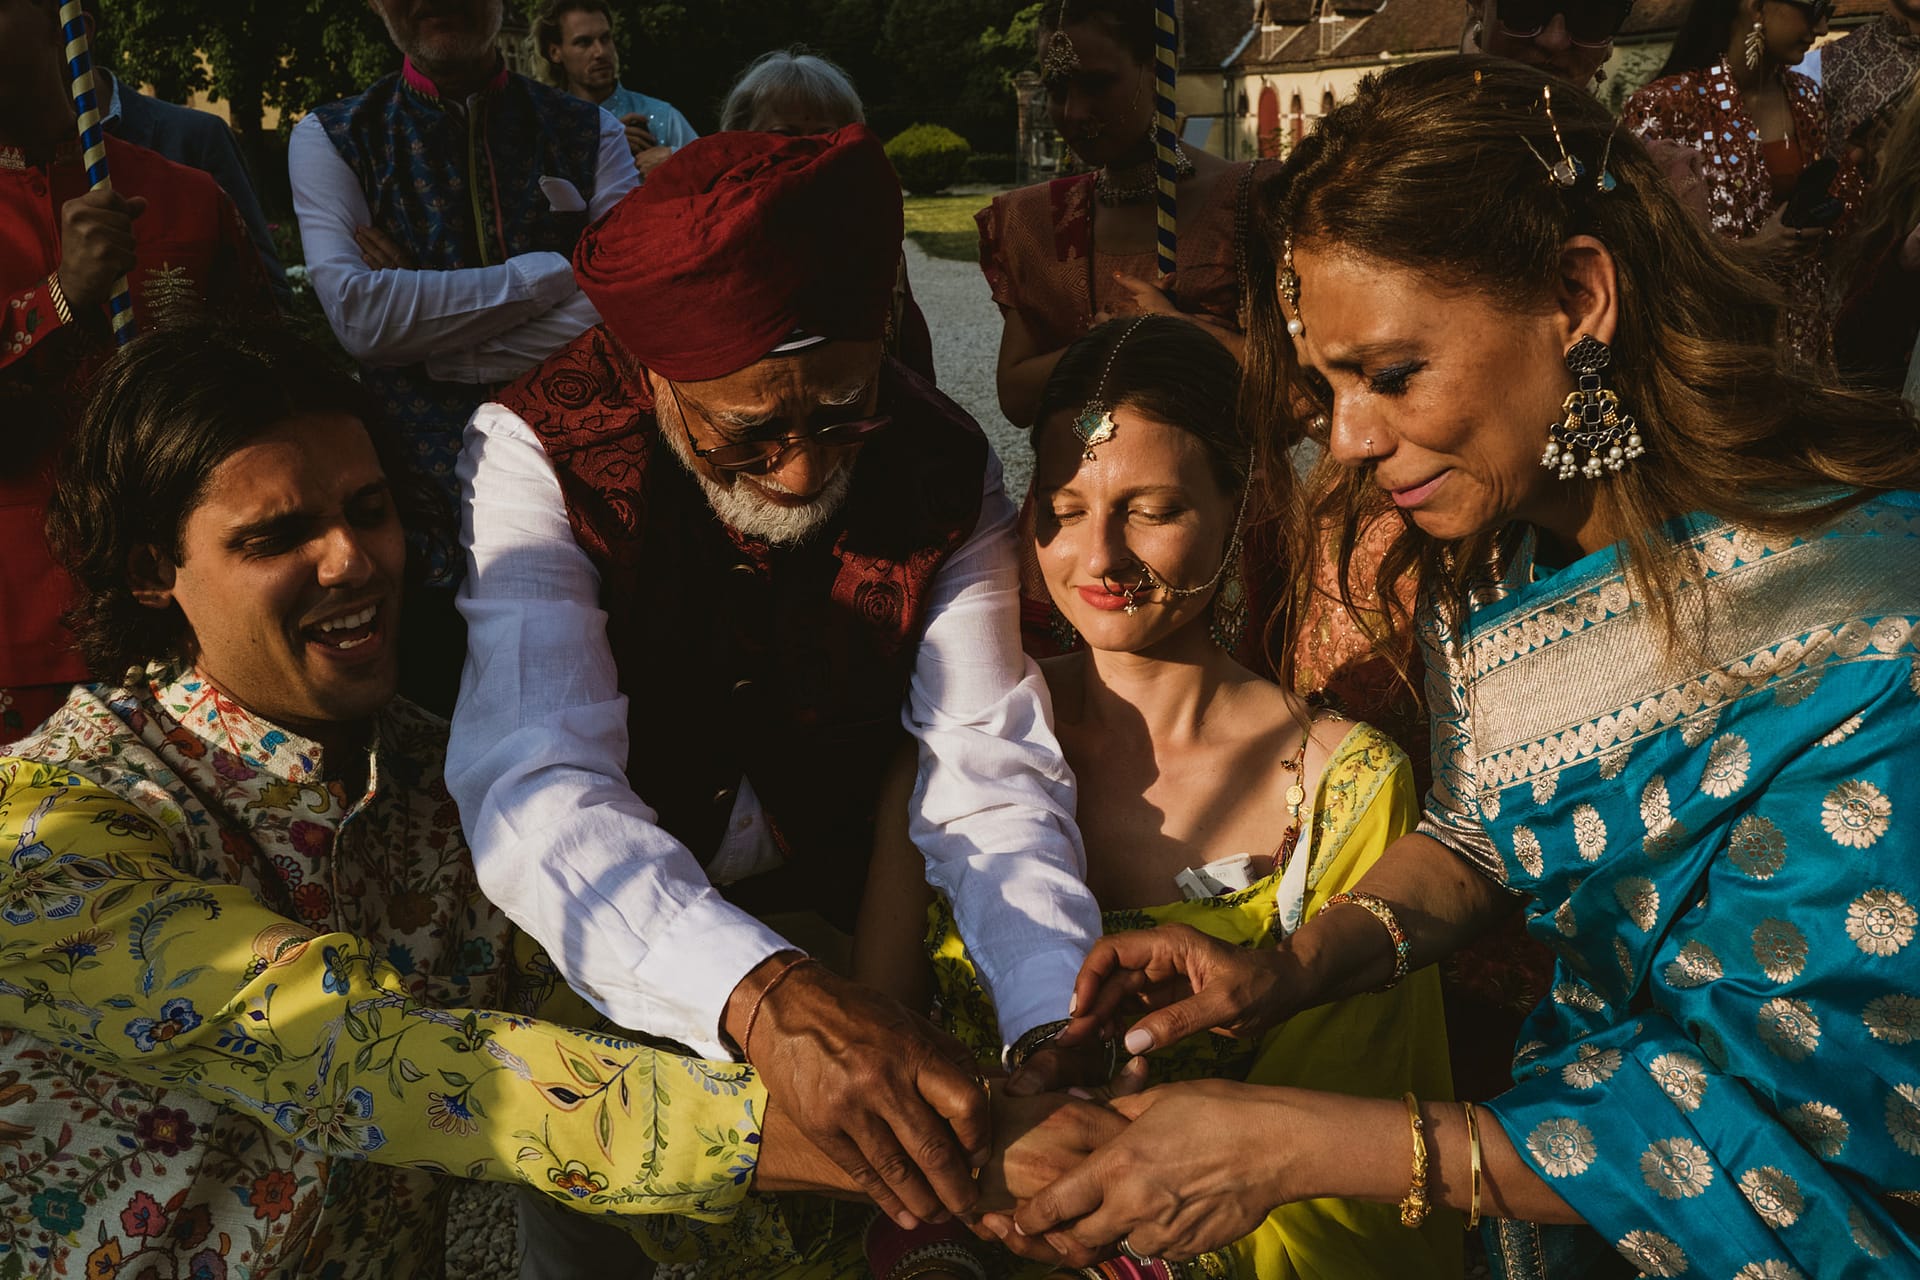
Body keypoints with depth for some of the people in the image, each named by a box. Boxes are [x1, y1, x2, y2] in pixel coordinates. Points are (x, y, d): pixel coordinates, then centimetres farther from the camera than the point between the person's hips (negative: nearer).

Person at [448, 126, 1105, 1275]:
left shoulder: (944, 468, -14)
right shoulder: (537, 455, -23)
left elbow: (990, 778, -18)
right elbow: (536, 787, -36)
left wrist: (1059, 1031, -37)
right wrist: (762, 996, -55)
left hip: (834, 918, 2)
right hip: (611, 929, -1)